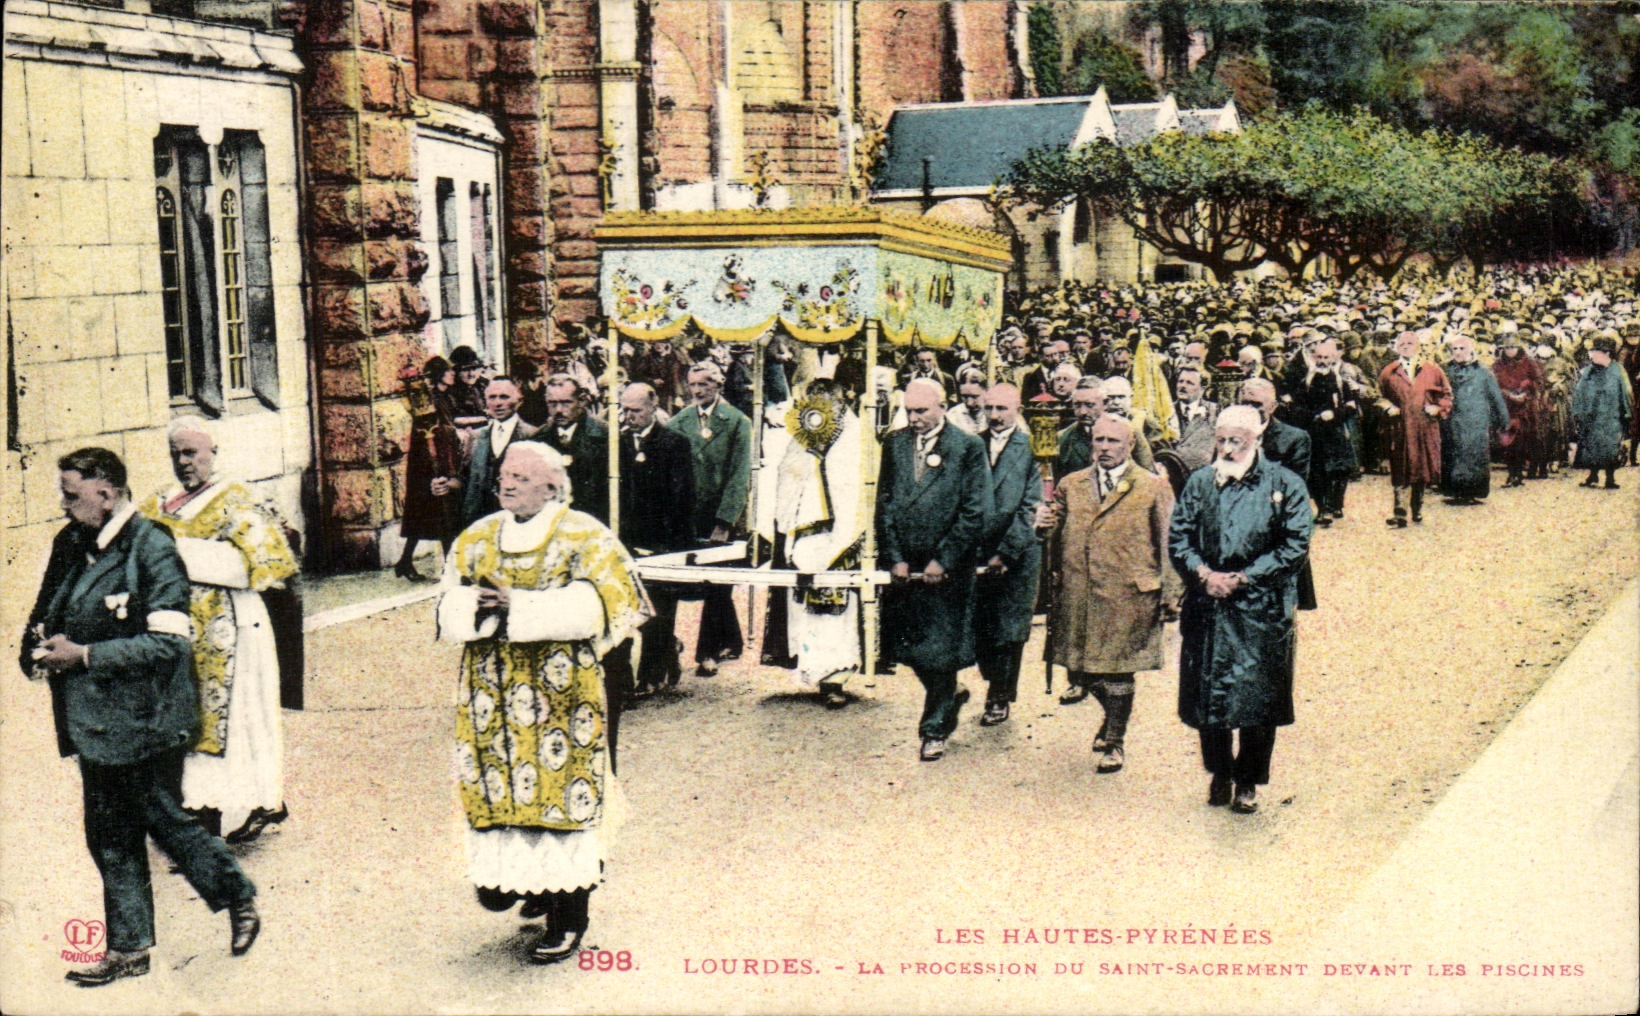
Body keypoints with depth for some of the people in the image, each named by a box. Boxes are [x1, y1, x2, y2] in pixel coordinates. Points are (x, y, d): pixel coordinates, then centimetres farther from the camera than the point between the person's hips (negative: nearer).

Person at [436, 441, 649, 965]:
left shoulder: (584, 536, -2)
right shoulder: (475, 539, 12)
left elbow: (595, 605, -15)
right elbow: (449, 611, 7)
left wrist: (518, 606, -20)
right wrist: (476, 606, -16)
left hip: (560, 689, -4)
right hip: (491, 691, 4)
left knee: (559, 787, -3)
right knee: (498, 787, 4)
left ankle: (568, 914, 5)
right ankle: (520, 876, 25)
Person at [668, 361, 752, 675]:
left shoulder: (737, 422, -5)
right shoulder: (679, 422, 5)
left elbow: (740, 475, -9)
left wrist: (725, 521, -16)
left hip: (725, 513, -3)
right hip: (691, 513, 3)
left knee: (716, 582, -3)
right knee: (716, 582, 11)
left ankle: (707, 651, 2)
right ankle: (731, 642, 26)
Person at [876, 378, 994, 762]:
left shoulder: (968, 448, -6)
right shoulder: (894, 444, 7)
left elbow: (975, 513, -8)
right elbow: (885, 504, 8)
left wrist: (943, 561, -11)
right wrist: (894, 558, -2)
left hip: (947, 567, -4)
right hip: (904, 566, 4)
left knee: (941, 650, -1)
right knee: (905, 645, 10)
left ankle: (934, 729, 12)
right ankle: (947, 700, 35)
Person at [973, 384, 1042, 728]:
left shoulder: (1031, 448, -4)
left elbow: (1030, 508, -8)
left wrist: (1006, 553, -12)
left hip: (1017, 554, -3)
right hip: (976, 551, 3)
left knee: (1009, 629, 3)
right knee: (979, 626, 6)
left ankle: (1000, 698, 15)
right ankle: (994, 684, 26)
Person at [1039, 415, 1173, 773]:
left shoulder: (1153, 488, 1)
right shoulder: (1070, 485, 12)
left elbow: (1168, 543, 0)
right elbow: (1058, 534, 16)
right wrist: (1046, 523, -7)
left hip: (1127, 595, -4)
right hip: (1077, 592, 4)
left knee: (1117, 669, 1)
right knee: (1081, 664, 11)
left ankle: (1114, 742, 16)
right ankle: (1113, 717, 38)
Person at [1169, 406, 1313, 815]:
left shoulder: (1285, 485, -1)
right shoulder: (1200, 483, 8)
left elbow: (1295, 546, -6)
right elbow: (1177, 537, 6)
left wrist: (1242, 578, -12)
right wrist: (1203, 573, -12)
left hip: (1262, 611, -3)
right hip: (1206, 607, 3)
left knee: (1256, 699, 2)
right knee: (1207, 694, 8)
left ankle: (1248, 781, 18)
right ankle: (1219, 773, 27)